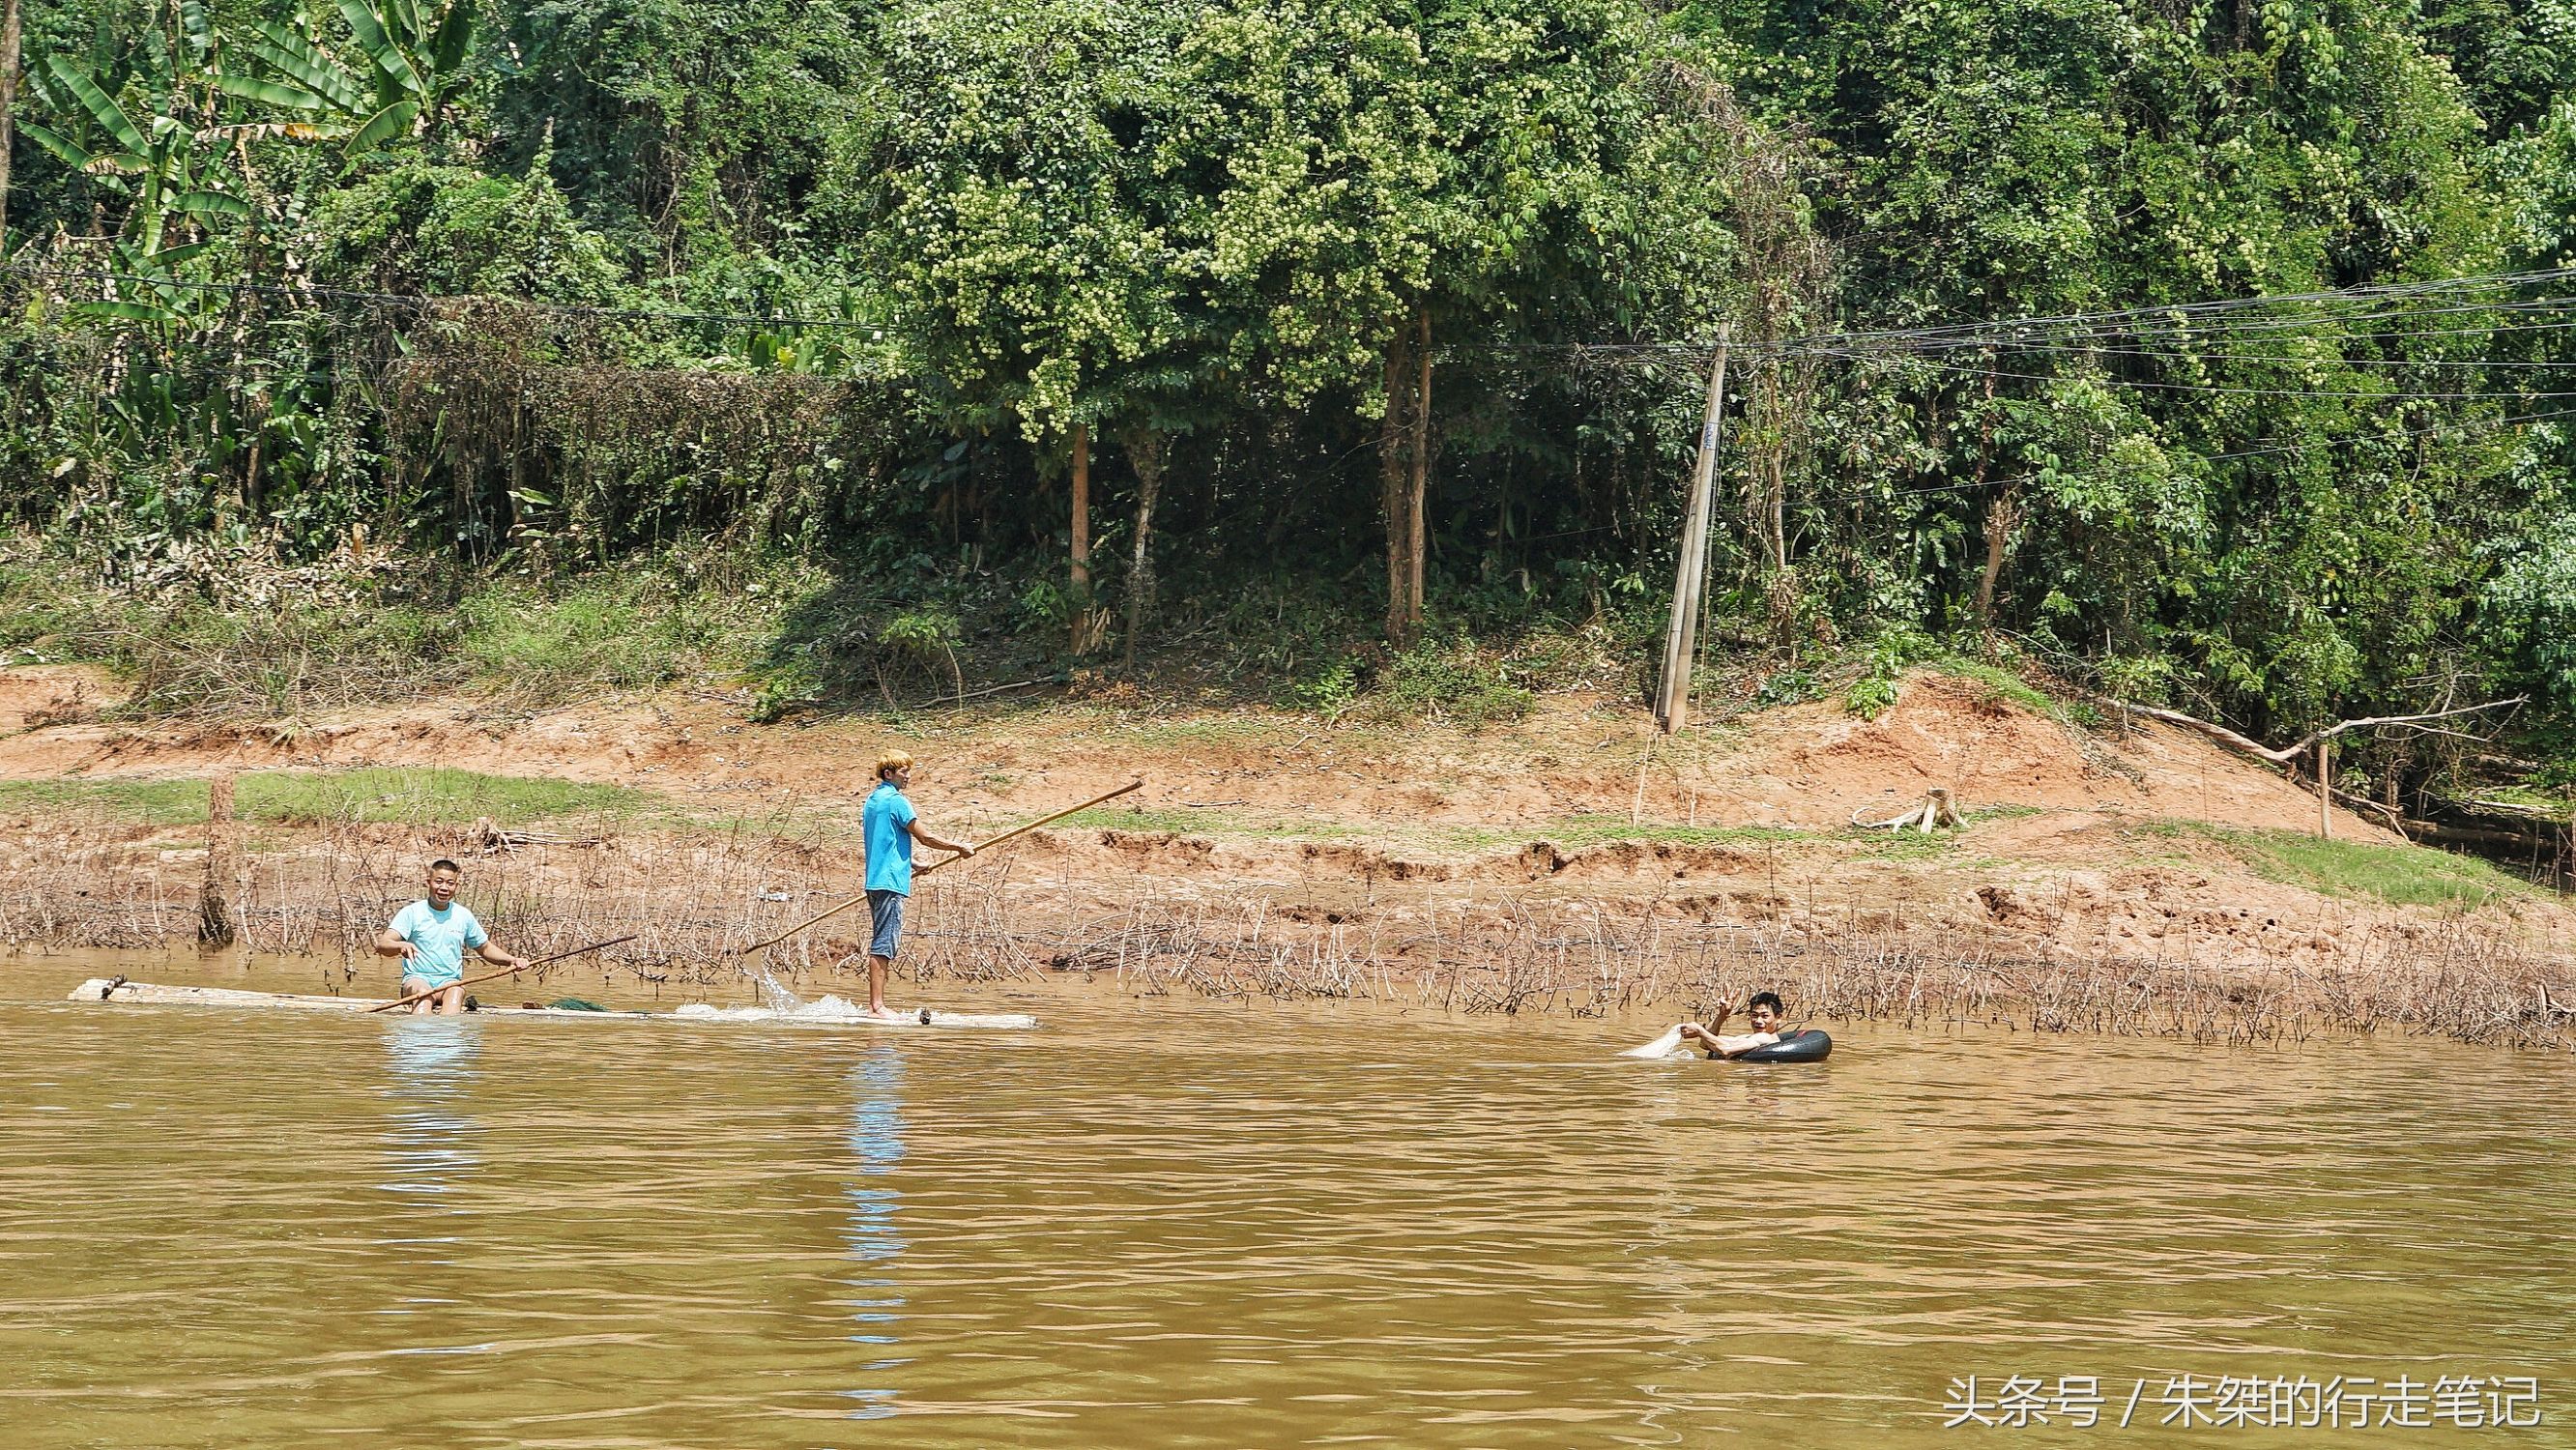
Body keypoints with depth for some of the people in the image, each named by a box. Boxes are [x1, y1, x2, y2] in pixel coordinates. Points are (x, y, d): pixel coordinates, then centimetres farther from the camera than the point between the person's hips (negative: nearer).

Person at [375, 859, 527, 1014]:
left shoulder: (464, 916, 13)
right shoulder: (411, 913, 1)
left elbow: (485, 948, 27)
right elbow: (382, 945, -10)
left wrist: (512, 960, 8)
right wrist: (401, 946, -34)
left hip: (451, 981, 2)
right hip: (417, 979, -2)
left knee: (456, 993, -35)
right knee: (424, 994, -38)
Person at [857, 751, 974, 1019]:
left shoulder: (872, 800, 18)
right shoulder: (896, 801, -11)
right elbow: (925, 838, -11)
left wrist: (910, 864, 34)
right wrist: (959, 847, -1)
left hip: (876, 880, 10)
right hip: (891, 881, -10)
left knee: (881, 944, 11)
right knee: (884, 945, -10)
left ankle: (875, 1004, 11)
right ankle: (877, 1006, -13)